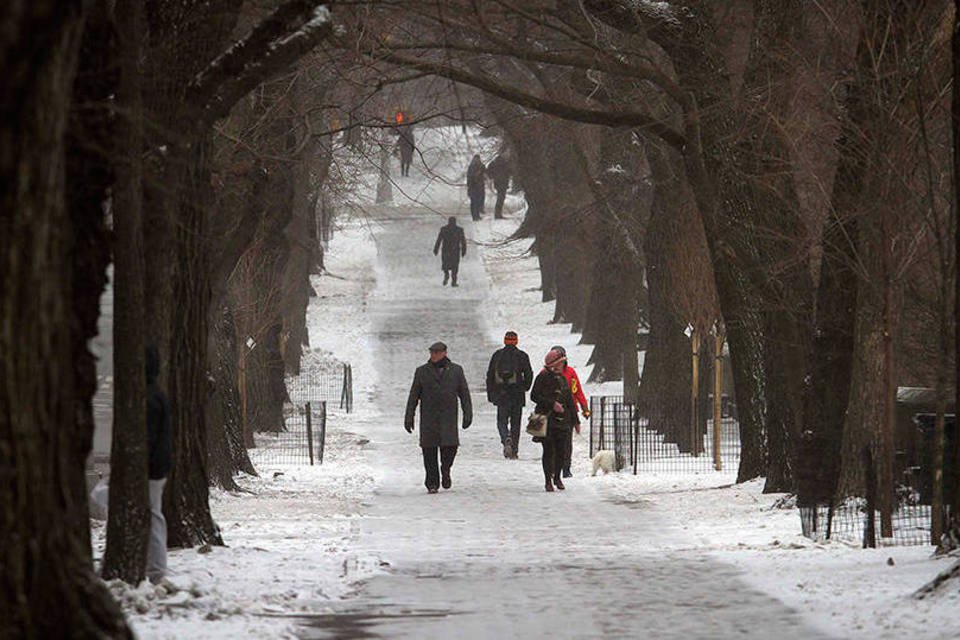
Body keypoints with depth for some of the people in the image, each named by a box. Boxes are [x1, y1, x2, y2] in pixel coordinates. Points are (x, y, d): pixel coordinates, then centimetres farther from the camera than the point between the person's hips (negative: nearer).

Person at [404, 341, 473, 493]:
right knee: (429, 450, -4)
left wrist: (467, 413, -1)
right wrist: (409, 417, 3)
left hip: (448, 417, -1)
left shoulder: (456, 370, 9)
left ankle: (445, 470, 16)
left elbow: (464, 394, 9)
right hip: (428, 417, 1)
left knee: (450, 446, -13)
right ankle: (432, 483, 4)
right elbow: (414, 395, 9)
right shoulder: (422, 371, 9)